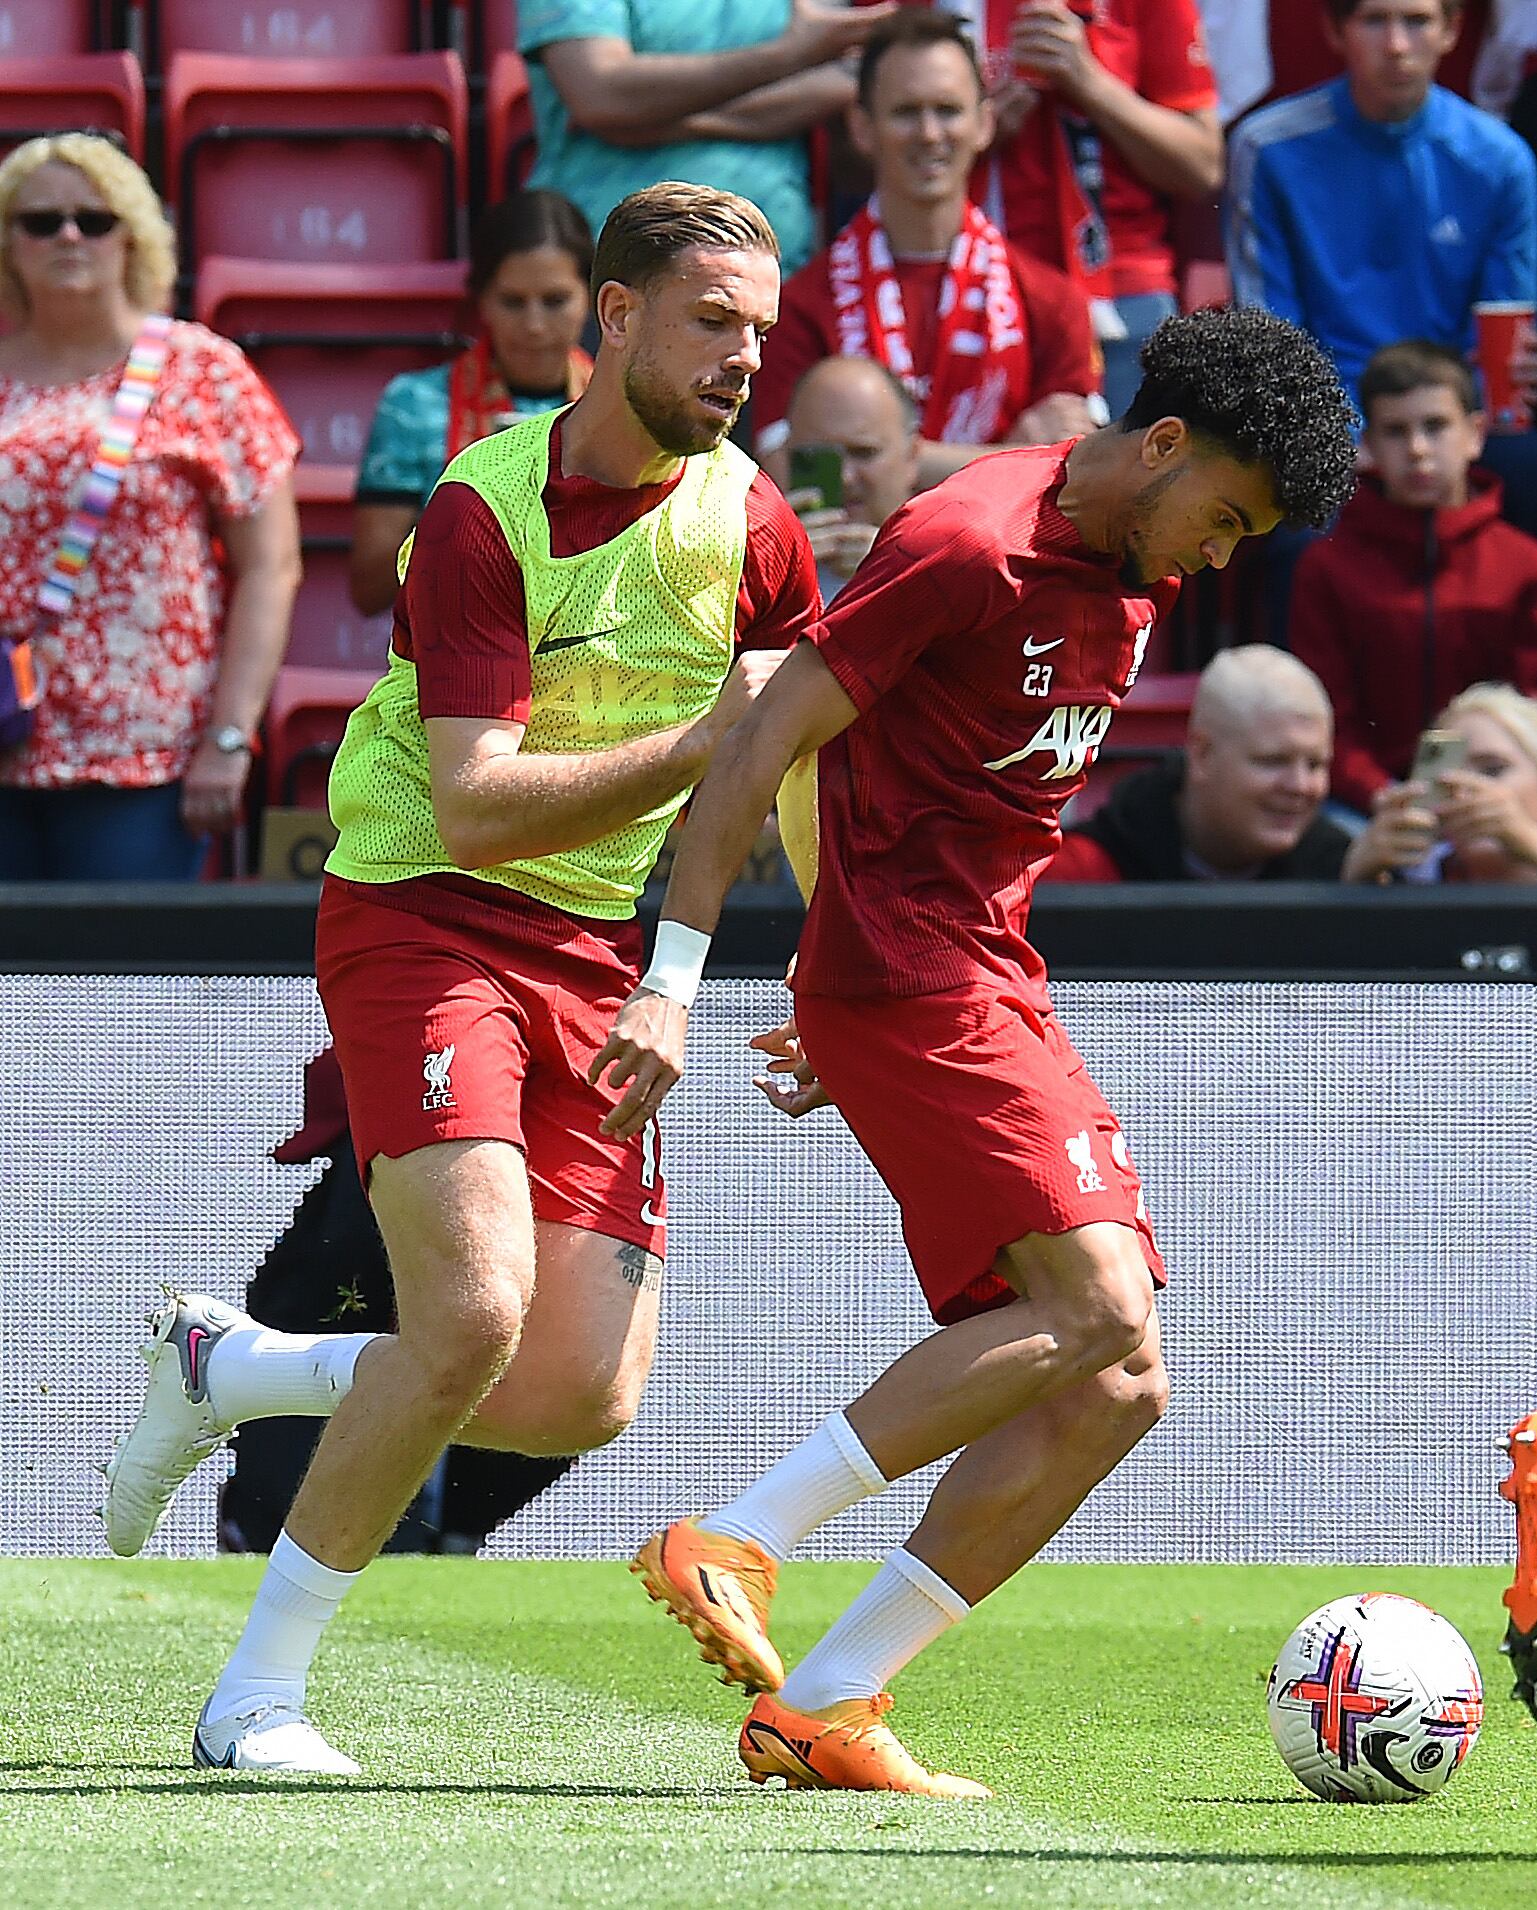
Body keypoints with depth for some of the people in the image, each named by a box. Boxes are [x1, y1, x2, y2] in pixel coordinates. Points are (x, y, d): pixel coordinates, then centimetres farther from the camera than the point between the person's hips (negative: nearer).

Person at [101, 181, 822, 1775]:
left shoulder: (748, 523, 1)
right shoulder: (482, 514, -15)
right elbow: (475, 810, -23)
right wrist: (703, 745, -28)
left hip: (600, 956, 6)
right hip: (423, 918, -6)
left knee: (583, 1397, -5)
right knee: (474, 1313, -24)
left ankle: (224, 1370, 20)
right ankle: (258, 1692, -8)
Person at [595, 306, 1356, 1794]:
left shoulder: (1132, 579, 15)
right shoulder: (970, 545, -13)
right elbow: (766, 739, -15)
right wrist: (672, 981, -19)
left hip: (992, 992, 9)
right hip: (903, 983, -9)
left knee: (1116, 1387, 0)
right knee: (1098, 1309, -21)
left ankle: (822, 1704, 0)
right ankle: (734, 1546, -17)